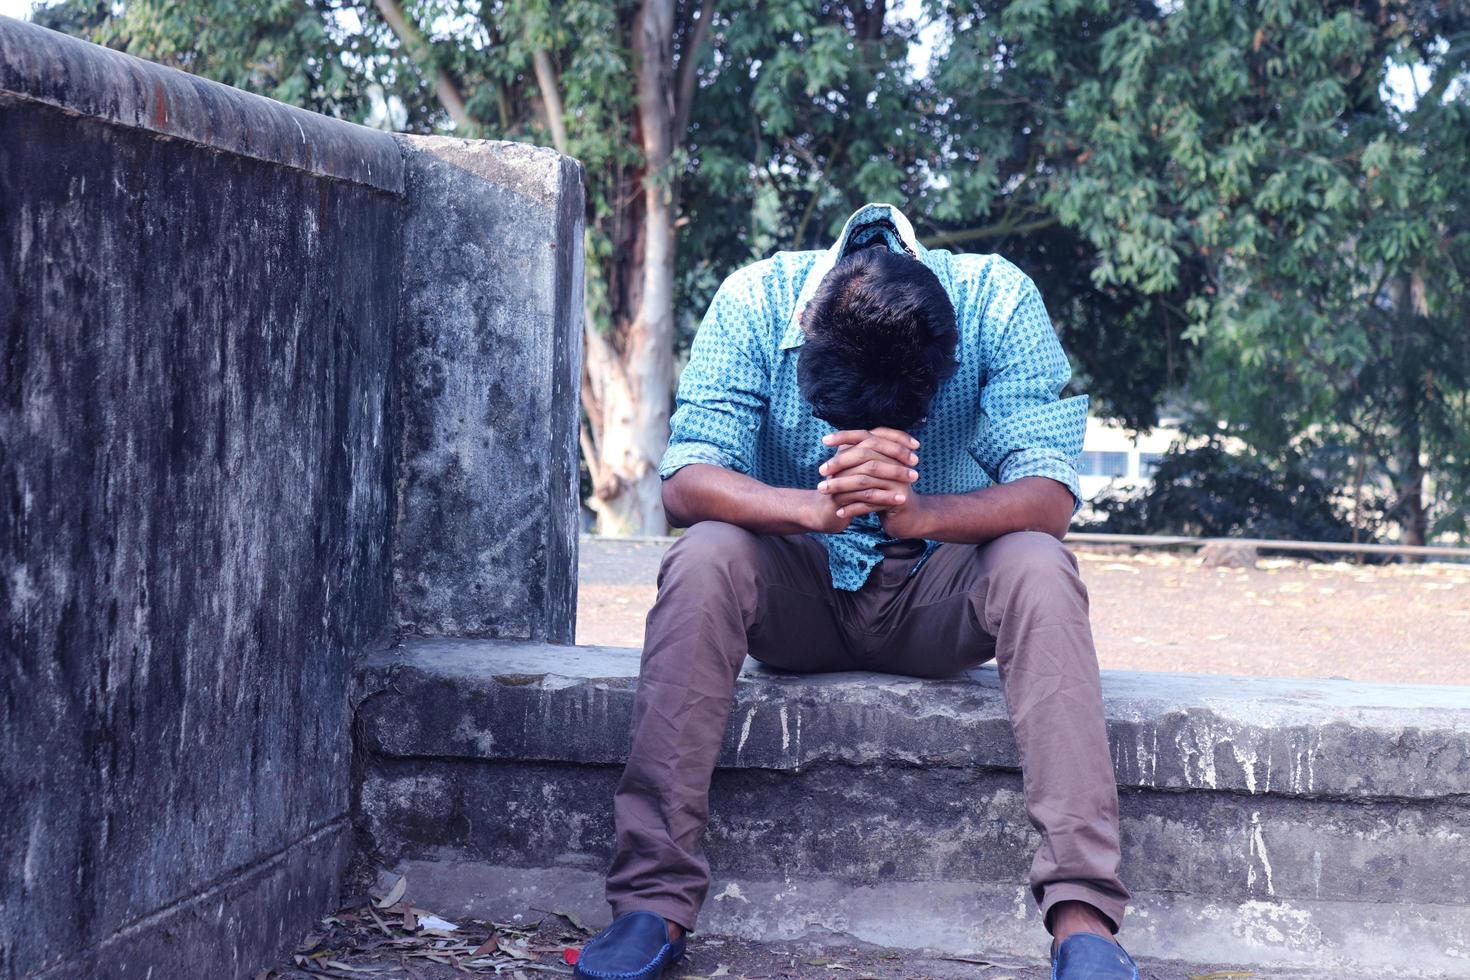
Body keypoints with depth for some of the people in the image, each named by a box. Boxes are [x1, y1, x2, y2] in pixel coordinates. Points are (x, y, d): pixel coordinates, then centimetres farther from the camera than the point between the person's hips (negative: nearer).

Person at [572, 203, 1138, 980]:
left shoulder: (999, 303, -18)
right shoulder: (755, 303, -17)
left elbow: (1050, 496, -24)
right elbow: (684, 484, -24)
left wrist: (917, 513, -44)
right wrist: (815, 507, -43)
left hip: (936, 596, 0)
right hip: (798, 595, 0)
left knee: (1038, 568, -31)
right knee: (703, 558, -31)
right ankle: (653, 903, -31)